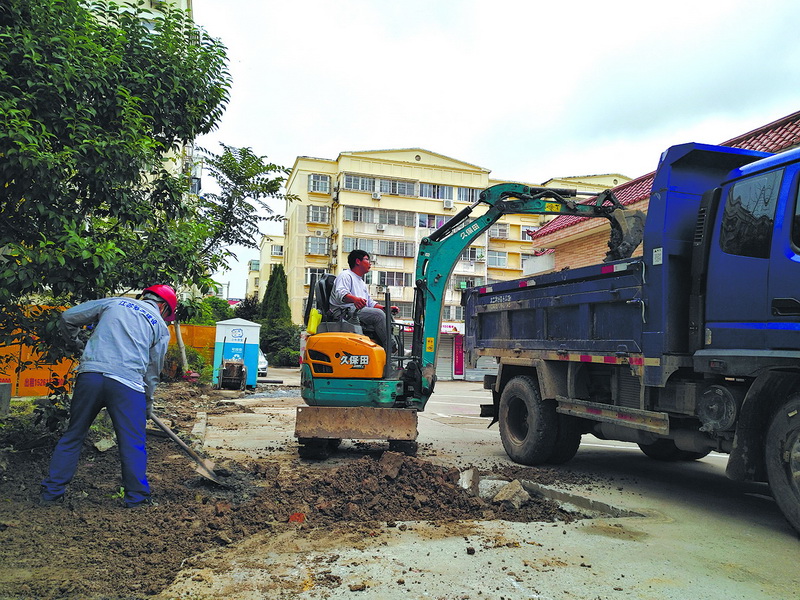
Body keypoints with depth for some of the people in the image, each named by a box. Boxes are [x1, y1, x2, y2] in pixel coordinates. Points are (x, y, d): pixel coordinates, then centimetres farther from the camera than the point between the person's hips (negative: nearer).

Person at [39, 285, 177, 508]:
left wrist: (75, 342, 35)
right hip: (127, 384, -2)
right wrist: (148, 403, 27)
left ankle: (50, 493, 23)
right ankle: (137, 500, 13)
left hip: (89, 376, 3)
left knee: (72, 436, 16)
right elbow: (152, 371, 16)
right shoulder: (160, 326, 14)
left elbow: (67, 317, 18)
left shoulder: (113, 302, 18)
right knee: (132, 444, 7)